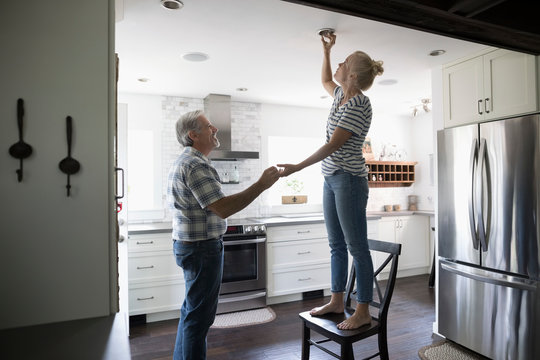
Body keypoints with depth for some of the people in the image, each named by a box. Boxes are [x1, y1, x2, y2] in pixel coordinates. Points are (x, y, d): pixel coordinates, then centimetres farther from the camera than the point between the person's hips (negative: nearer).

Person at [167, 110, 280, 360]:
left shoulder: (183, 162, 14)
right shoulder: (196, 165, -21)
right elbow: (222, 209, -27)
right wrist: (261, 185, -24)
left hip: (186, 244, 11)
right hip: (202, 248, -11)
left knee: (192, 310, 21)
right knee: (199, 314, 1)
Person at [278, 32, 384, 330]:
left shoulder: (359, 104, -13)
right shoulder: (341, 94, 14)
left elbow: (334, 144, -20)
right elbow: (325, 80, 38)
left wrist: (298, 167, -23)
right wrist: (326, 50, 30)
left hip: (349, 180, -9)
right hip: (331, 179, 9)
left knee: (357, 246, -2)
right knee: (337, 244, 13)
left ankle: (363, 311, 10)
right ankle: (336, 302, 24)